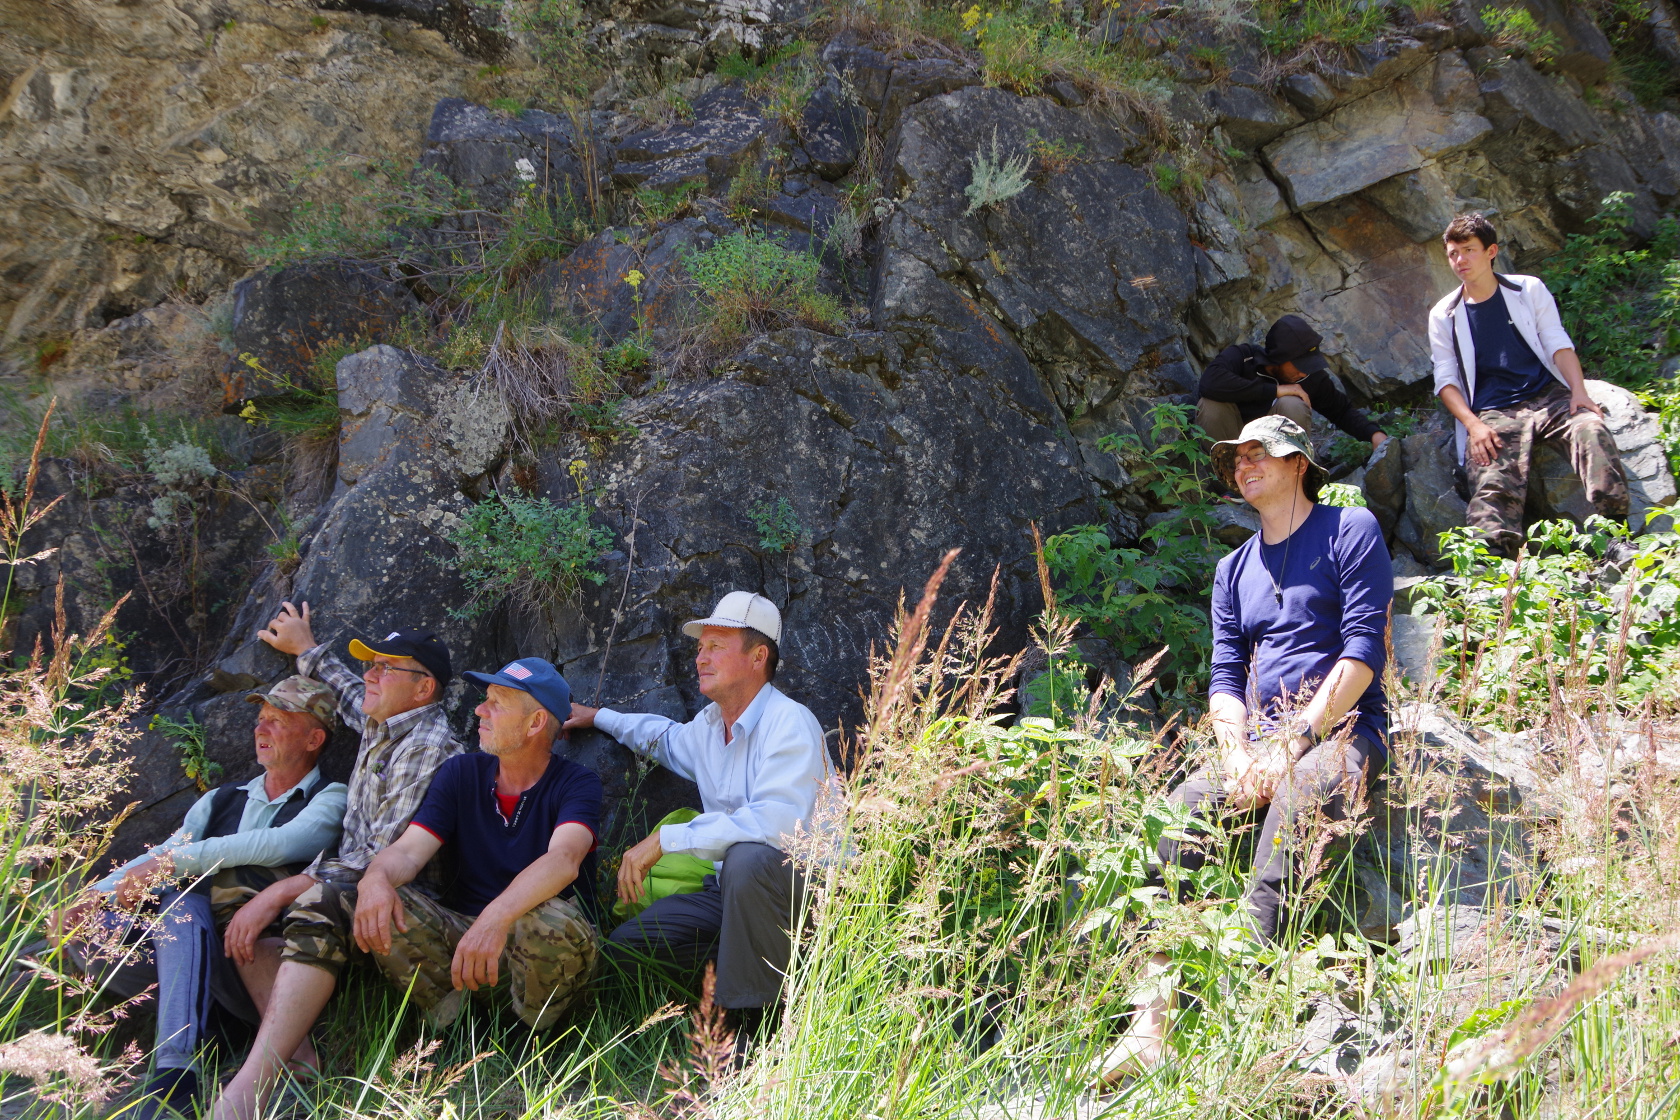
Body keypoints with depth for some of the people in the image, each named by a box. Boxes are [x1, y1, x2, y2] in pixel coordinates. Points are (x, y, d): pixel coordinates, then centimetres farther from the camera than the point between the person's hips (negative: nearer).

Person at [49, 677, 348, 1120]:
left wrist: (175, 862, -16)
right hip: (185, 952, 5)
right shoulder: (222, 800, 24)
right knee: (80, 929, -16)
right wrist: (94, 897, -8)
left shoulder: (330, 801, 6)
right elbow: (160, 858, 12)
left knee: (181, 899, -32)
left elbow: (279, 844, -15)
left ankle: (174, 1076, -42)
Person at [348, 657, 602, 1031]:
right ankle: (457, 1027, -12)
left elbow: (564, 860, -27)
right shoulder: (461, 773, 7)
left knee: (552, 922, -38)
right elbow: (408, 851, -4)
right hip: (462, 930, 3)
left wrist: (496, 918, -46)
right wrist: (376, 878, -31)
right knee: (367, 902, -20)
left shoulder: (576, 783, -7)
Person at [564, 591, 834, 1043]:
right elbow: (669, 738, 38)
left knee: (747, 859, -41)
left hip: (806, 885, -8)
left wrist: (664, 840, -30)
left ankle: (757, 1023, -26)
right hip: (732, 890, 9)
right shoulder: (709, 724, 10)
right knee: (621, 954, -1)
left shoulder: (790, 724, -19)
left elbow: (774, 824, -36)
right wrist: (599, 716, 41)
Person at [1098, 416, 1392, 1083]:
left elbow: (1365, 649, -8)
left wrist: (1297, 737, -15)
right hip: (1262, 742, 6)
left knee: (1291, 809, -38)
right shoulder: (1235, 569, 23)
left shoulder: (1349, 531, 3)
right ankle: (1152, 1022, -31)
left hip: (1342, 729, -6)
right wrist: (1238, 752, -5)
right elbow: (1225, 676, 16)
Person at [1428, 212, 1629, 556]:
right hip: (1493, 414, 0)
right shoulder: (1444, 316, 11)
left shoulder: (1529, 290, 12)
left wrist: (1579, 392, -12)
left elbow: (1559, 345, 6)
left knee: (1592, 429, -31)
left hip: (1548, 396, 1)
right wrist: (1474, 424, -12)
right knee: (1494, 489, -26)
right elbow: (1445, 381, 6)